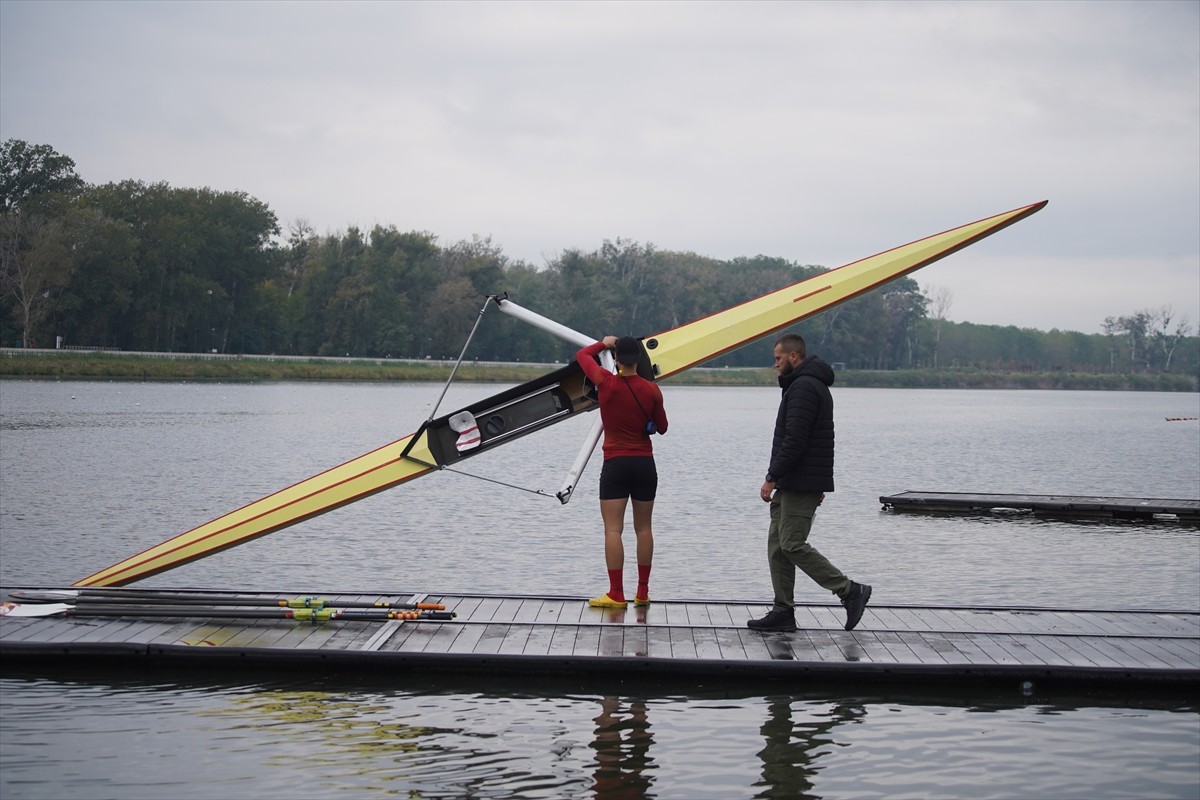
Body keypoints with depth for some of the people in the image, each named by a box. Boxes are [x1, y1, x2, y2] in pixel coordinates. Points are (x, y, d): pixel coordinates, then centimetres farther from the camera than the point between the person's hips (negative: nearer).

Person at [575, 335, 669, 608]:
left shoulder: (606, 383, -9)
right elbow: (662, 428, 8)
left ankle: (616, 594, -9)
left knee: (613, 529, -4)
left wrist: (603, 344, 26)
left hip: (615, 464, -3)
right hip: (645, 463, 3)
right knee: (644, 528, 11)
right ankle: (643, 592, 15)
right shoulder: (652, 390, -4)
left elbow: (582, 355, 9)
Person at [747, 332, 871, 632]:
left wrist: (771, 478, -19)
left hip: (800, 484, -11)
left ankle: (850, 591, -4)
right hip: (793, 484, 11)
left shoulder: (803, 387, -15)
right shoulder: (813, 385, 20)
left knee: (793, 545, -10)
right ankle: (783, 611, 10)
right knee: (778, 544, 9)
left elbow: (793, 441, -23)